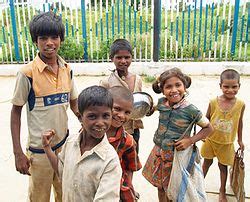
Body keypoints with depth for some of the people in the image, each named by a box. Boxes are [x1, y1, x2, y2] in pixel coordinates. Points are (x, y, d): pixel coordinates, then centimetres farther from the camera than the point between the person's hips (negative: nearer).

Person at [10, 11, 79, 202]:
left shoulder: (67, 69, -1)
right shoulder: (27, 73, -15)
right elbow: (16, 111, -8)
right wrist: (18, 153, -9)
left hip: (65, 143, 4)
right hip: (39, 150, -4)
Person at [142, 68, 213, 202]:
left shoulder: (190, 110, -20)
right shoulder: (161, 102, -6)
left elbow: (208, 128, -8)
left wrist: (190, 140, -18)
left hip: (176, 155, -4)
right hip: (158, 152, 4)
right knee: (160, 187, 21)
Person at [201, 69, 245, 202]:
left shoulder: (240, 105, -13)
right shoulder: (213, 102, -17)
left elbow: (240, 122, 1)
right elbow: (206, 120, -3)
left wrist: (240, 140, 9)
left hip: (226, 143, 0)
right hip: (210, 140, 0)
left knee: (223, 166, 17)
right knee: (207, 162, 19)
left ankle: (222, 190, 41)